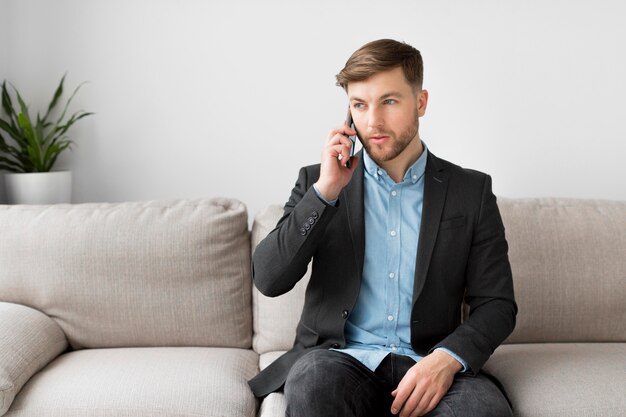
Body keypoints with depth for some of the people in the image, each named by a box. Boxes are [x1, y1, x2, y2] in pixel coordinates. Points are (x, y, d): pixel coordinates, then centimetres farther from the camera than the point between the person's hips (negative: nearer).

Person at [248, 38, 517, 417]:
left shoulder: (472, 191, 7)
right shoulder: (317, 181, 7)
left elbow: (497, 304, 4)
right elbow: (268, 280, -3)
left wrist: (448, 358, -16)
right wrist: (325, 190, -11)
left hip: (426, 364, 0)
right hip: (341, 357, 1)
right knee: (314, 380, -34)